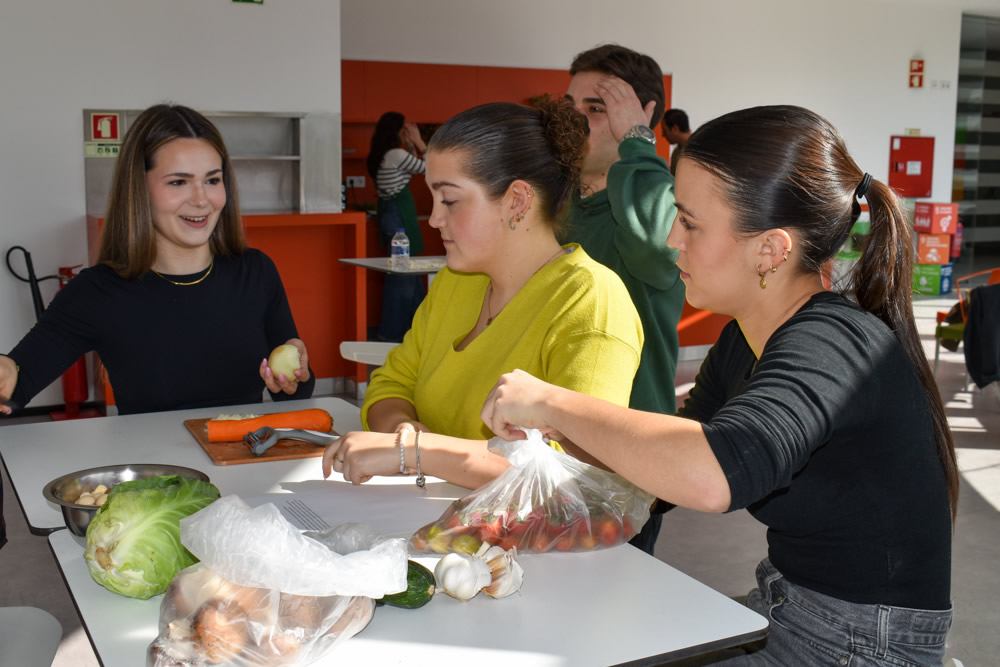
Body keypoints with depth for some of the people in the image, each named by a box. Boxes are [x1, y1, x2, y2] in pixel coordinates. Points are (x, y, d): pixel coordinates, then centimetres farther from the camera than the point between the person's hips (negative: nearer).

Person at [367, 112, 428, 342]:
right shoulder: (397, 155, -15)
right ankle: (392, 332, 3)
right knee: (403, 274, -3)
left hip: (388, 213, 10)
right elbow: (429, 167, -8)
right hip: (399, 216, -10)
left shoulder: (380, 156, 12)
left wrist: (412, 145, 15)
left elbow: (413, 167, 24)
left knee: (409, 273, 15)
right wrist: (419, 142, 1)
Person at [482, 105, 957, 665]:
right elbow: (670, 469, 12)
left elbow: (712, 475, -44)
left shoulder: (831, 344, -26)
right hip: (786, 613, 8)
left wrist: (555, 404, -32)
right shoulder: (743, 341, 3)